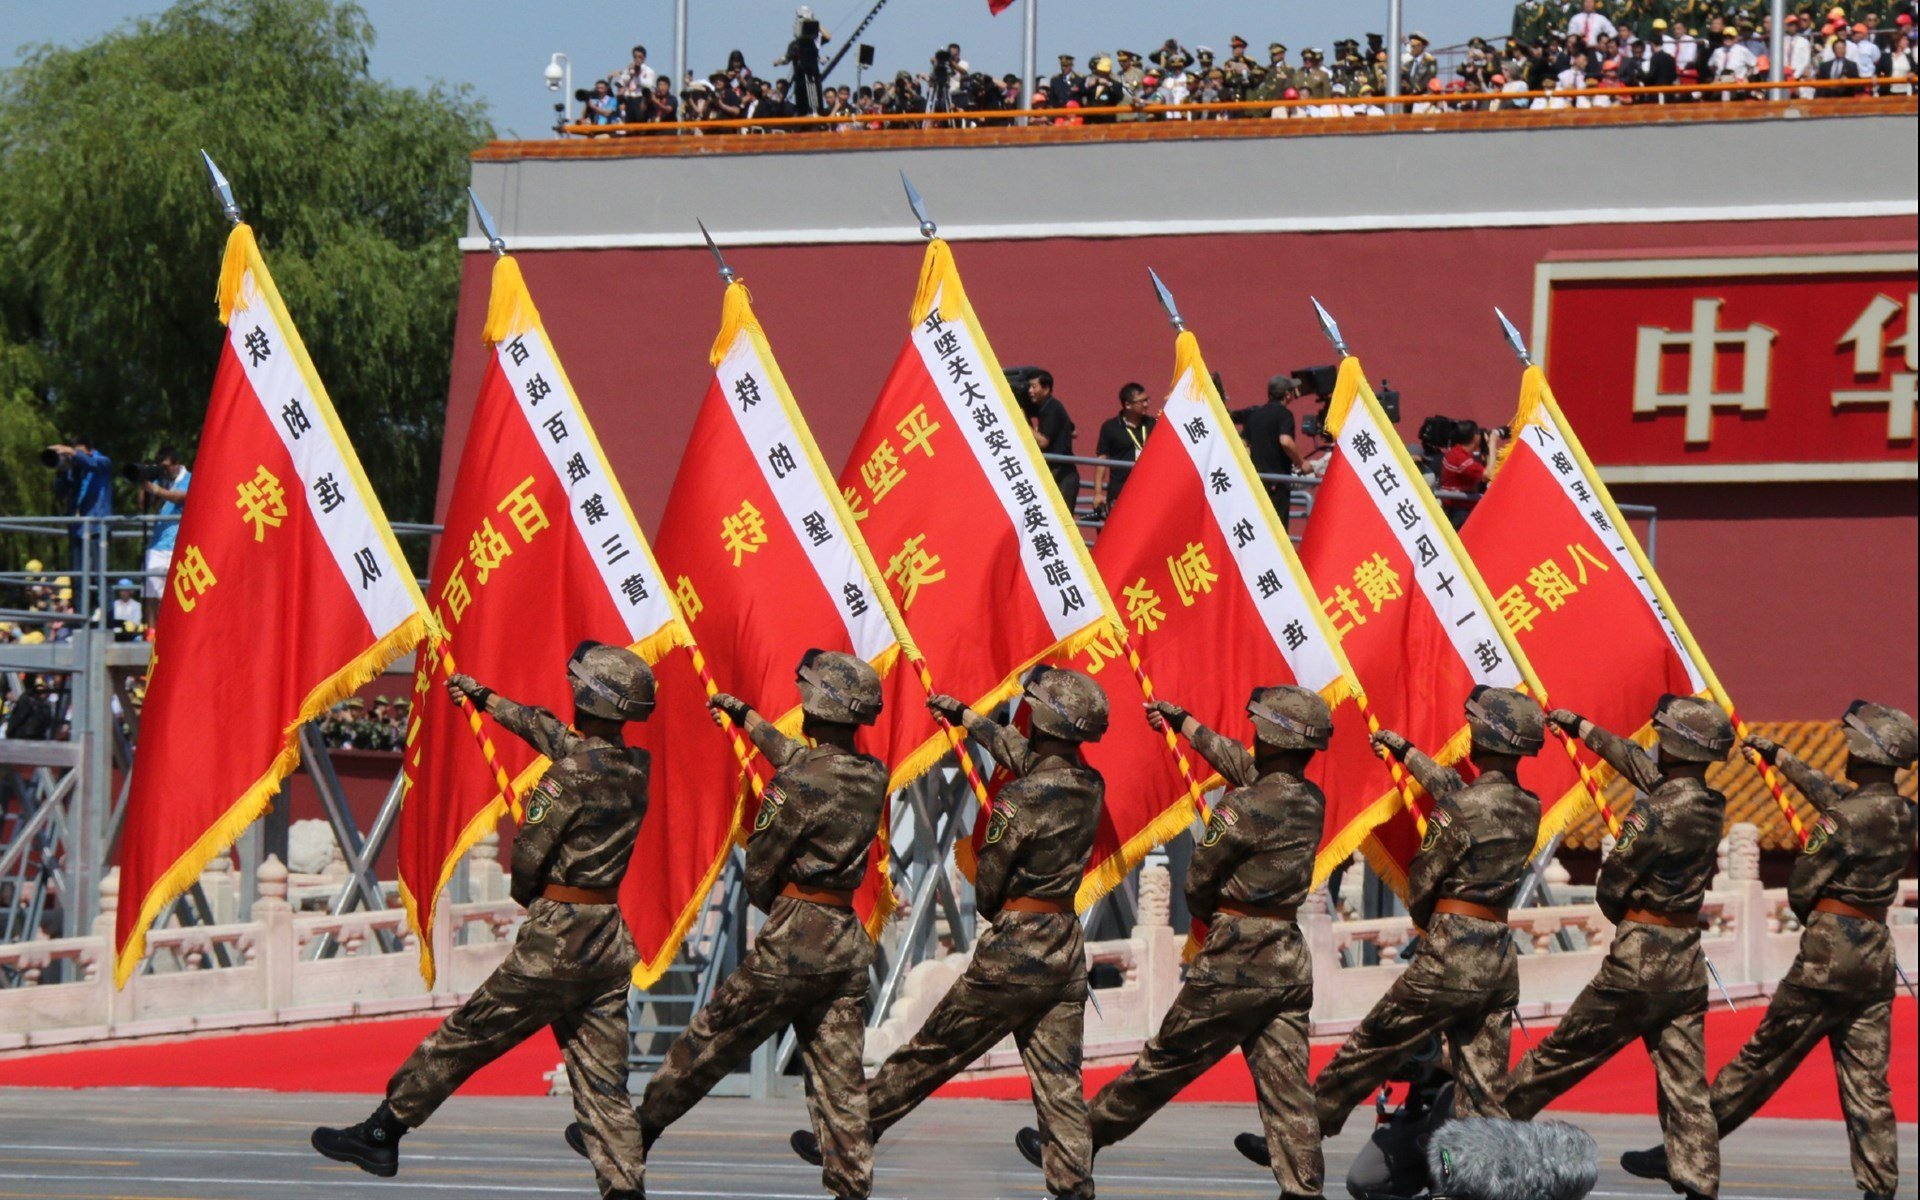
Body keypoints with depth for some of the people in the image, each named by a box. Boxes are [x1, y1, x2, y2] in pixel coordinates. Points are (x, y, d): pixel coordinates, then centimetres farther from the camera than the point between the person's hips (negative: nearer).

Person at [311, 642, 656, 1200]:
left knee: (464, 1036, 5)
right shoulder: (637, 768, 8)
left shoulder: (572, 773, -15)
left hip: (555, 940, -7)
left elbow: (527, 859, -13)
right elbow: (548, 731, 23)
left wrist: (529, 897, 11)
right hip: (612, 939, 7)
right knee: (602, 1081, 5)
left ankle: (382, 1133, 13)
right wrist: (484, 696, 35)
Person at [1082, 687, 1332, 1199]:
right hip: (1291, 960, 6)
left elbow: (1198, 882, -6)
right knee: (1287, 1086, 2)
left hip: (1236, 960, -6)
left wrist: (1210, 919, 16)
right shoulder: (1311, 802, 6)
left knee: (1164, 1062, 6)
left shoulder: (1243, 808, -17)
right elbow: (1239, 763, 23)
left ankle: (1083, 1138, 19)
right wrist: (1181, 721, 35)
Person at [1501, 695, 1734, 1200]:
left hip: (1637, 959, -6)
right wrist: (1580, 727, 31)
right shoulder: (1711, 808, 5)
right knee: (1686, 1086, 3)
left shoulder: (1653, 813, -18)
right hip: (1689, 964, 6)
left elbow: (1609, 889, -10)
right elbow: (1636, 762, 19)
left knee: (1561, 1053, 8)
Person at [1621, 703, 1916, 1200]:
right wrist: (1778, 756, 34)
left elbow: (1801, 889, -10)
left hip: (1830, 954, -7)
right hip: (1878, 958, 7)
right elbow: (1832, 795, 23)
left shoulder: (1844, 820, -16)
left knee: (1760, 1060, -1)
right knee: (1867, 1083, 5)